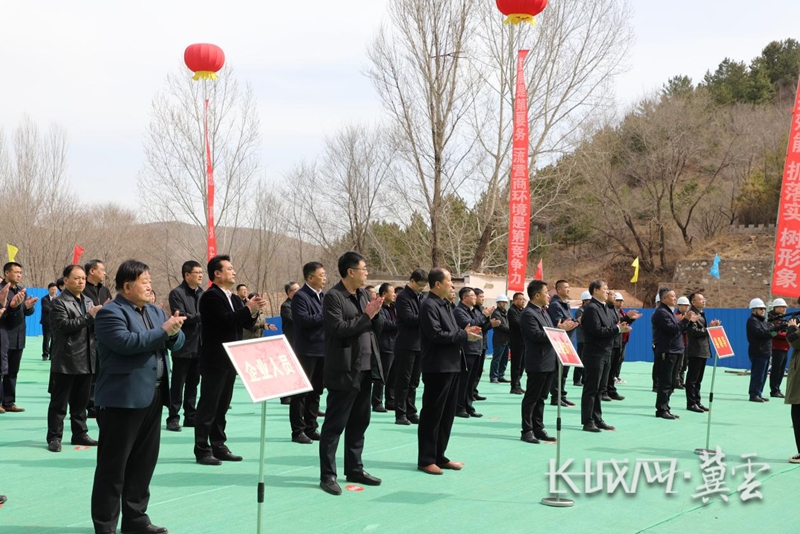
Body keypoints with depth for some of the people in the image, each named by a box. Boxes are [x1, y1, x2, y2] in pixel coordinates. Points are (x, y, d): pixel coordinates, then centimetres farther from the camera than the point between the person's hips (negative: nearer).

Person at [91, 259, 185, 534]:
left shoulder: (155, 311, 16)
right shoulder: (110, 313, -9)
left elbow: (177, 343, 14)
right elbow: (125, 342, -24)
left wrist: (175, 331, -8)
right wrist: (163, 330, -19)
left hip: (152, 396, 8)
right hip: (123, 398, -8)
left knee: (144, 460, 13)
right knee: (114, 463, 0)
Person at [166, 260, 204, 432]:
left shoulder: (202, 293, 12)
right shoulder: (177, 293, -7)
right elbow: (181, 316, -17)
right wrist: (200, 317, -19)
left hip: (199, 346, 6)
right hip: (183, 346, -6)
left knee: (193, 383, 11)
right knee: (177, 384, -1)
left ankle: (191, 416, 17)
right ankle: (173, 418, 4)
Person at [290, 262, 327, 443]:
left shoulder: (323, 296, 15)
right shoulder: (300, 296, -10)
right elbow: (304, 320, -22)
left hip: (322, 349, 8)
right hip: (307, 351, -8)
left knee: (316, 391, 12)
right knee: (301, 392, -1)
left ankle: (311, 428, 20)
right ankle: (298, 431, 4)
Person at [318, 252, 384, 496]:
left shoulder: (364, 294, 13)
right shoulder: (333, 297, -11)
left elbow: (378, 326, 13)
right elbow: (338, 328, -21)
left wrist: (375, 312, -7)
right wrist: (366, 315, -17)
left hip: (365, 367, 8)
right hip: (344, 370, -8)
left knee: (359, 422, 15)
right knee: (335, 424, -1)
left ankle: (354, 469, 25)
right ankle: (327, 475, 5)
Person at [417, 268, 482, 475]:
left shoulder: (445, 304, 17)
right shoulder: (429, 305, -14)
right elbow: (436, 334, -22)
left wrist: (464, 331, 4)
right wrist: (464, 336, -16)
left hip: (452, 365, 10)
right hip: (438, 367, -10)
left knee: (447, 413, 14)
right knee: (432, 414, -3)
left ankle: (439, 456, 22)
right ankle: (426, 459, 4)